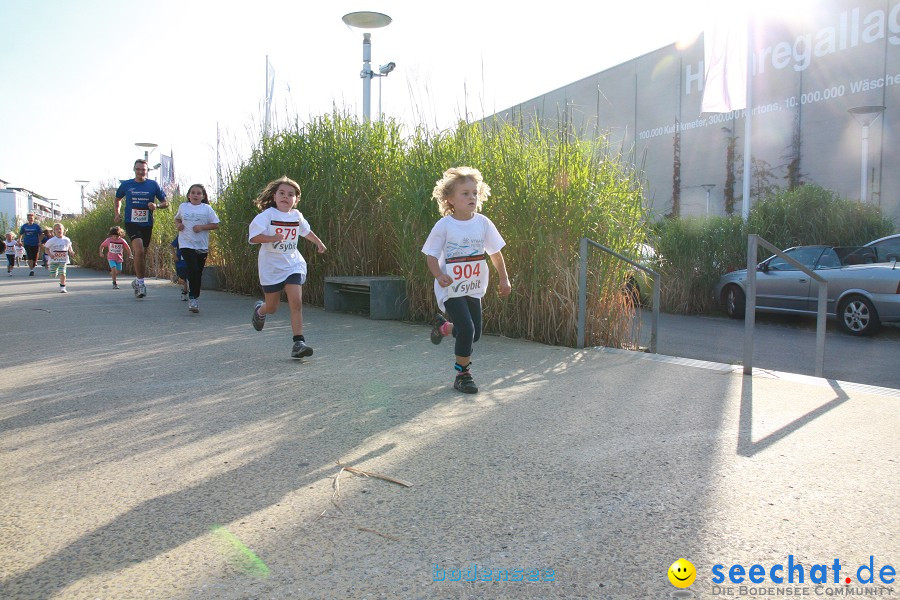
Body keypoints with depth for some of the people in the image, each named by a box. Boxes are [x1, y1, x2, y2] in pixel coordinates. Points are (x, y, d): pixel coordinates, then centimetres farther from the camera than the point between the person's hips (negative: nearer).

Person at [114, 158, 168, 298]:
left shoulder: (153, 185, 2)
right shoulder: (126, 185, 4)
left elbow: (165, 202, 6)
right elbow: (117, 198, 23)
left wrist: (156, 205, -15)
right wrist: (117, 213, 11)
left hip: (147, 225, 2)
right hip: (131, 223, -2)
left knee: (142, 254, 11)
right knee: (139, 251, -23)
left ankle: (138, 282, 29)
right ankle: (141, 283, -15)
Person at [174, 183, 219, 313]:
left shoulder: (207, 209, 1)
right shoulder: (183, 207, 7)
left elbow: (215, 225, 0)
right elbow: (177, 219, 23)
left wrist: (202, 227, -14)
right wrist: (178, 225, 2)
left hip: (202, 245, 1)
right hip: (186, 244, -1)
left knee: (198, 273, 8)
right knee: (193, 269, -19)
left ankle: (195, 297, 24)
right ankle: (193, 298, -8)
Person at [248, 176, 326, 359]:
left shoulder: (296, 216, 3)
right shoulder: (267, 215, -12)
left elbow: (306, 231, 24)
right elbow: (254, 236, -21)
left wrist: (319, 243, 34)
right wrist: (272, 238, -35)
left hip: (293, 265, 3)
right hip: (271, 267, -3)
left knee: (296, 302, -13)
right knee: (272, 307, 10)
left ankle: (298, 343, -11)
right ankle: (259, 310, 47)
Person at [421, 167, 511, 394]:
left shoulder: (483, 223, -3)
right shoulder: (444, 225, -12)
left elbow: (495, 253, 8)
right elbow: (431, 255, -9)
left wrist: (504, 279, 10)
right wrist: (439, 275, -27)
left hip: (474, 288, 5)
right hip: (451, 289, -5)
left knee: (475, 333, 11)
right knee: (467, 329, -17)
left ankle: (442, 326, 41)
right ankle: (463, 375, 3)